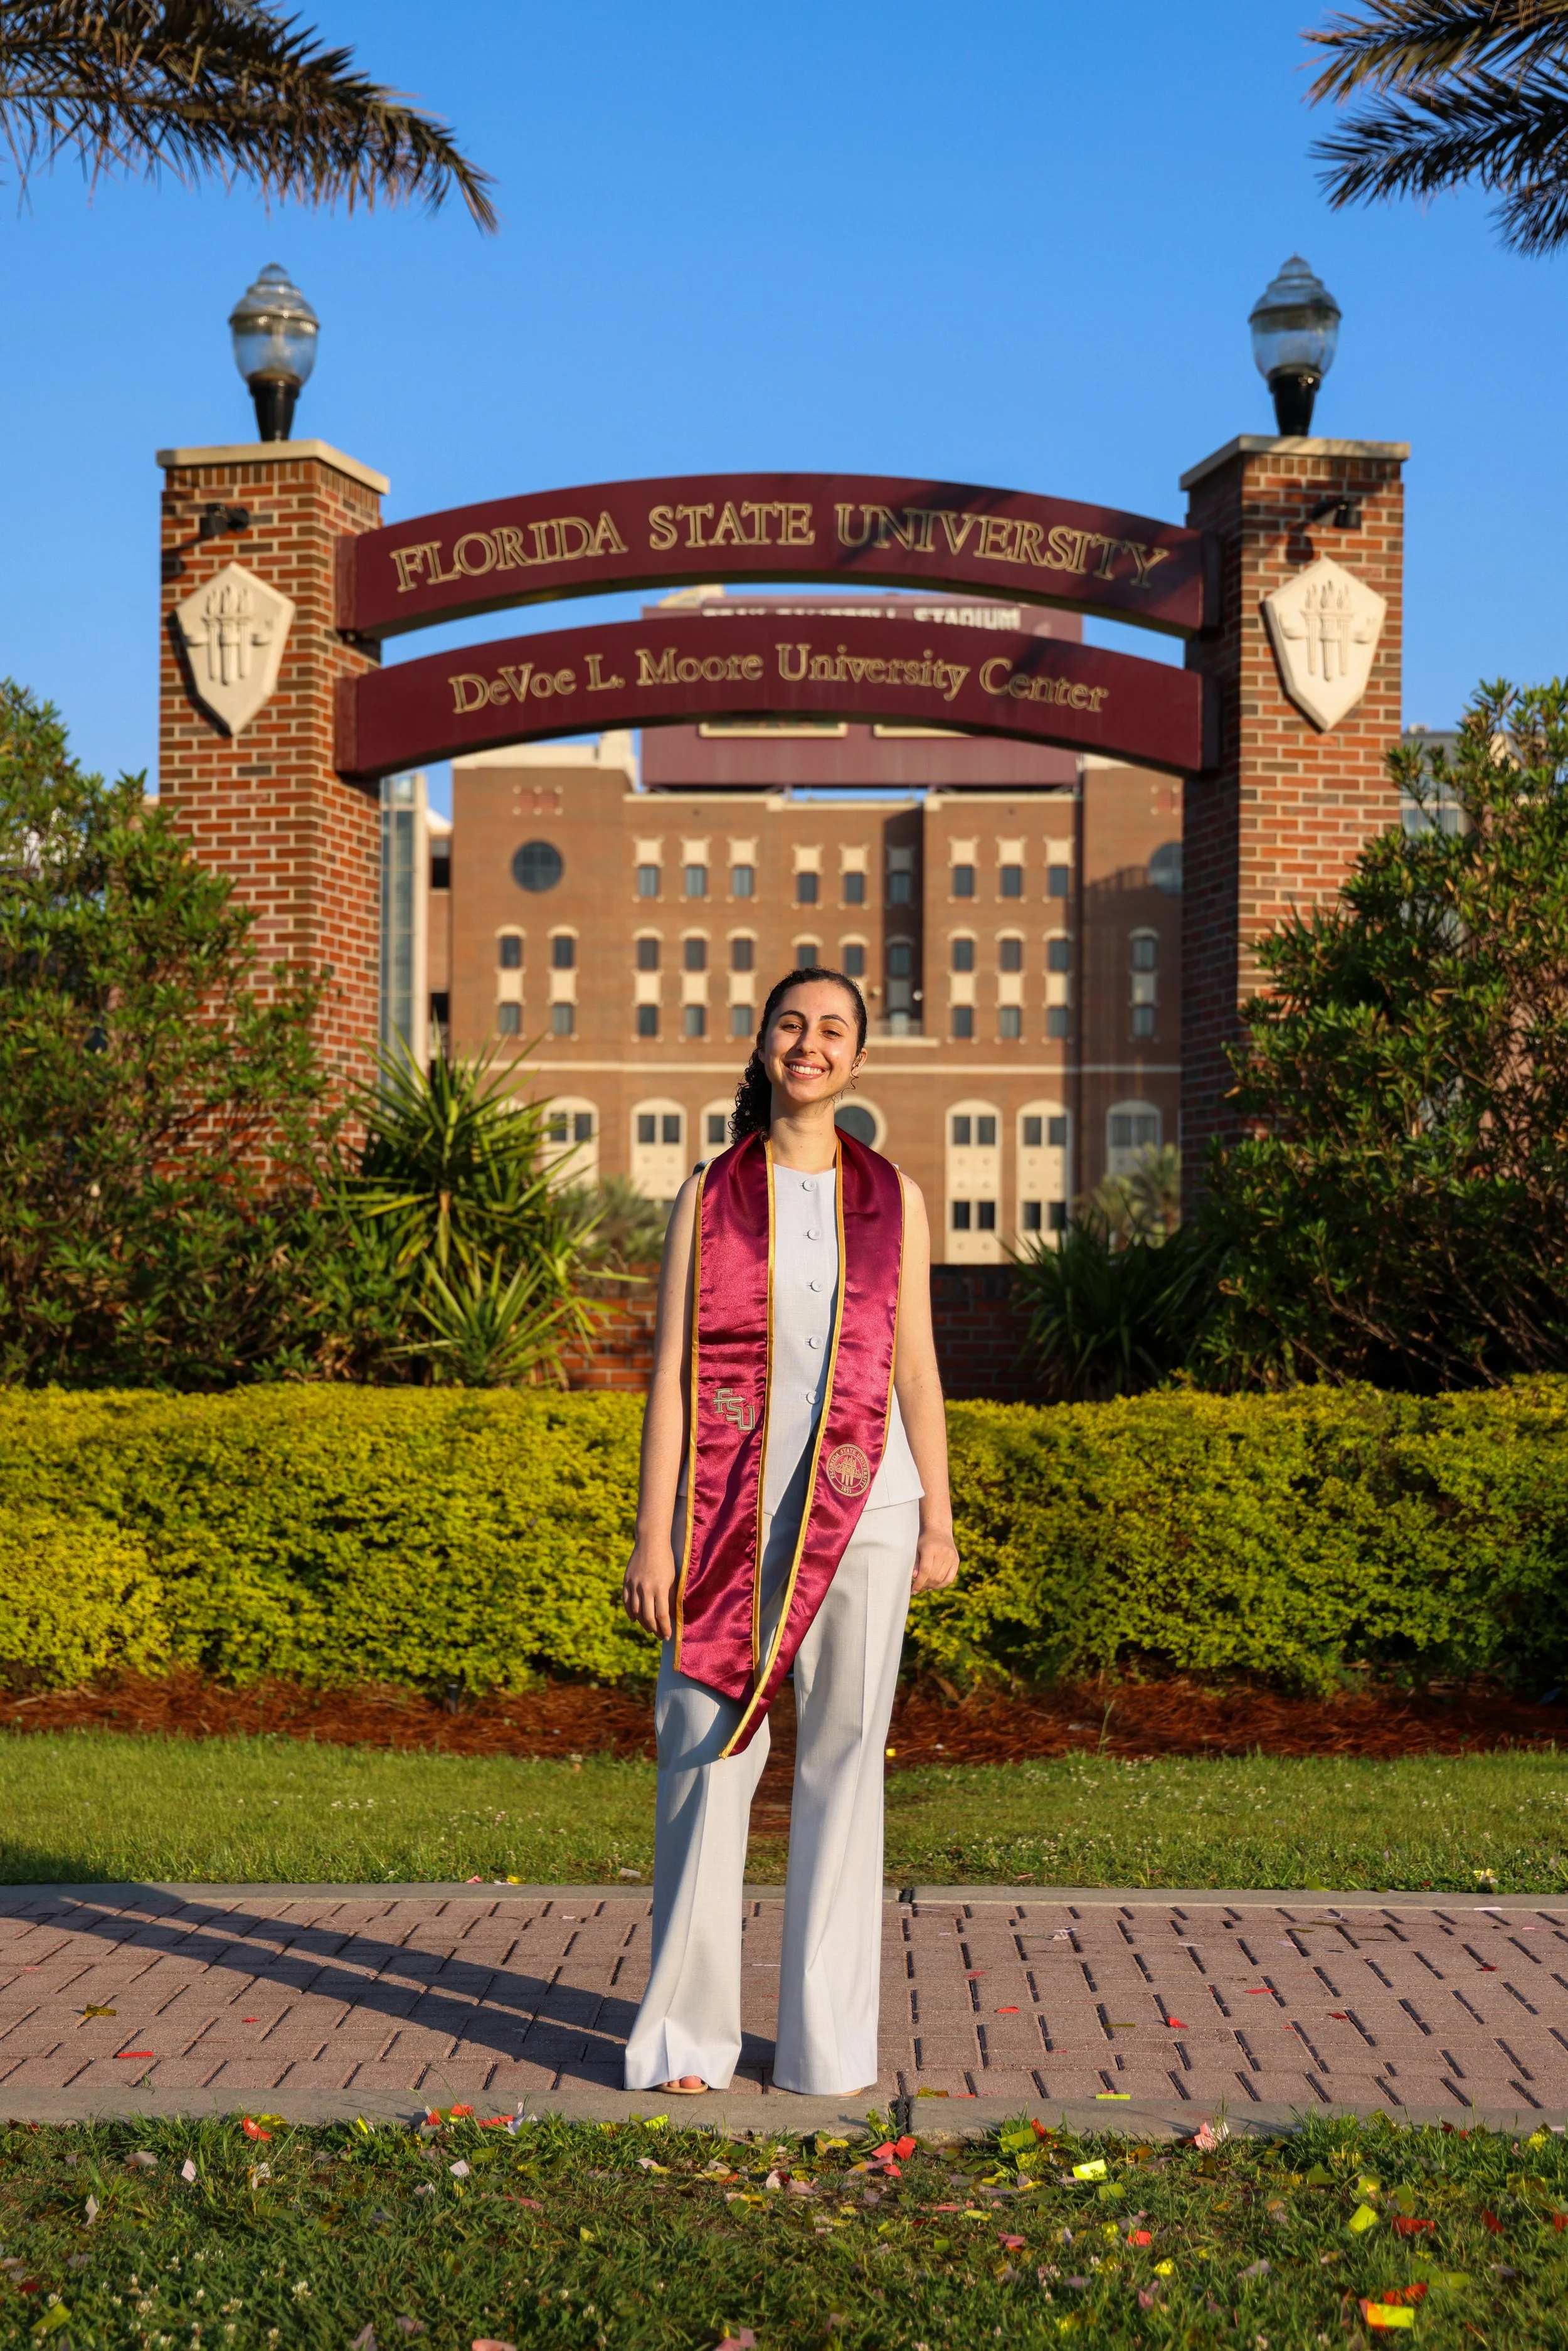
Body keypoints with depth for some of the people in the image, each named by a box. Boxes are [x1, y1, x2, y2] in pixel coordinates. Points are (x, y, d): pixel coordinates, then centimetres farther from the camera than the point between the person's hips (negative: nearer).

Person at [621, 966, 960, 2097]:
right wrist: (653, 1534, -4)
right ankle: (687, 2032, 12)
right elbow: (670, 1372, 1)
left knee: (845, 1760, 5)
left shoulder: (893, 1197, 8)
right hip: (732, 1511, -1)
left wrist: (940, 1522, 3)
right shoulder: (707, 1199, 5)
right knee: (707, 1756, 0)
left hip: (860, 1509, 1)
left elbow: (917, 1368, 8)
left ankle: (829, 2040, 15)